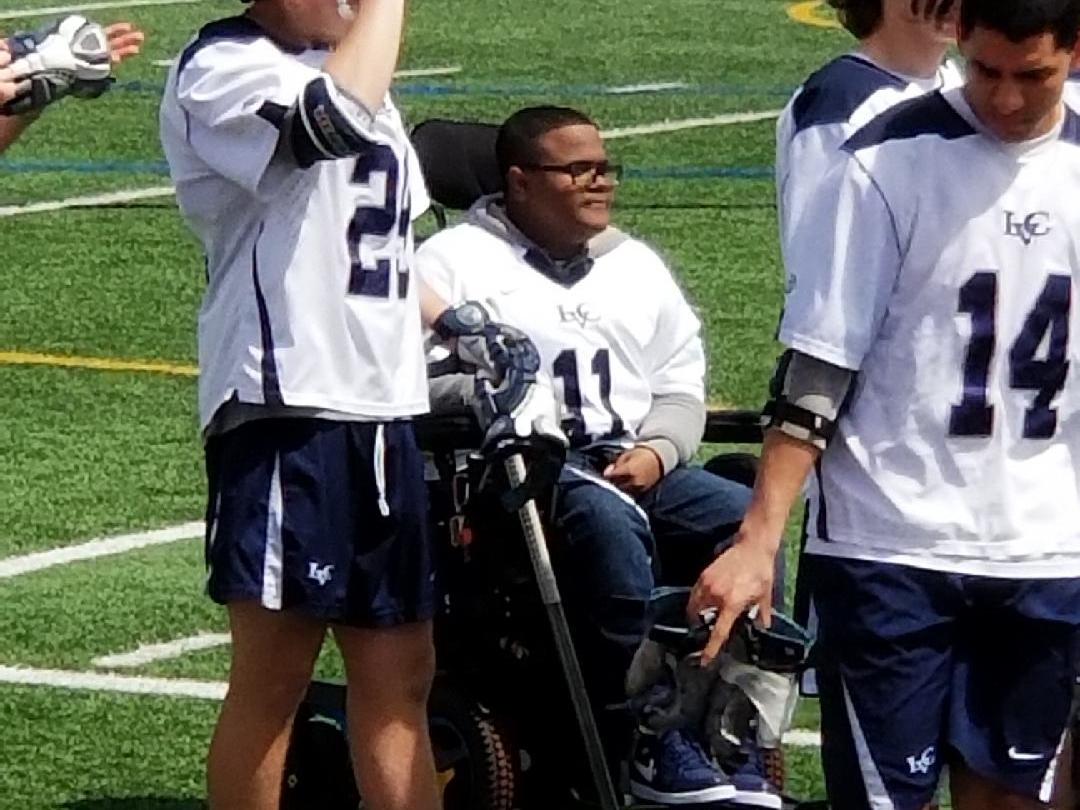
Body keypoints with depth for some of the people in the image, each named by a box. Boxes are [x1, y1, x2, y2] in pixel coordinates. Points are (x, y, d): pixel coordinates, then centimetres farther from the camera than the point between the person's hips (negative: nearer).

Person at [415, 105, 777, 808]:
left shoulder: (637, 265, 26)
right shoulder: (457, 260, 8)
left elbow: (681, 386, 23)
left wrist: (655, 450, 1)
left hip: (639, 465, 6)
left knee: (747, 517, -23)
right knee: (607, 518, -39)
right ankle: (652, 746, -34)